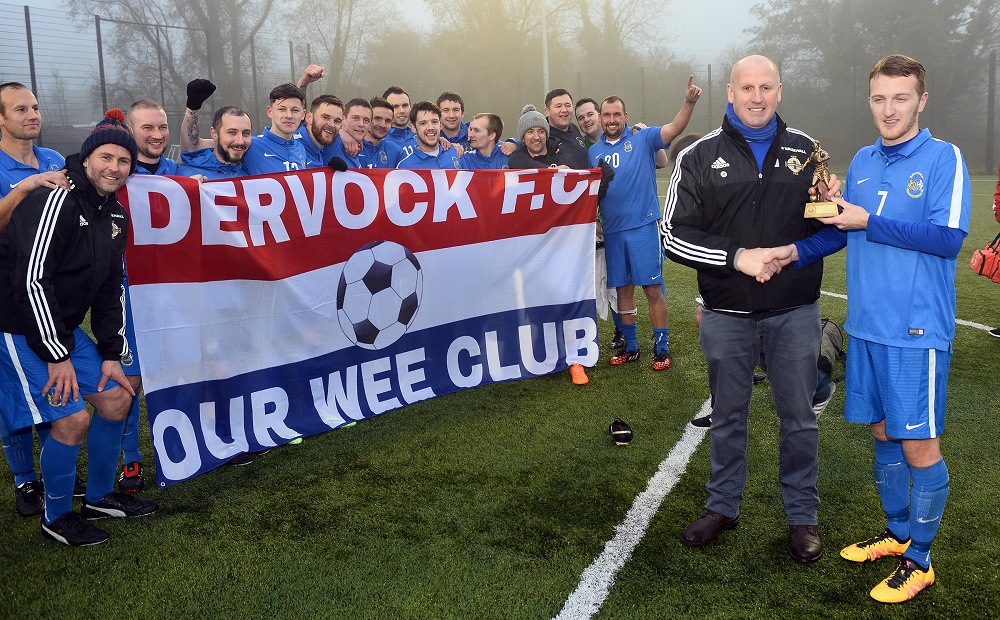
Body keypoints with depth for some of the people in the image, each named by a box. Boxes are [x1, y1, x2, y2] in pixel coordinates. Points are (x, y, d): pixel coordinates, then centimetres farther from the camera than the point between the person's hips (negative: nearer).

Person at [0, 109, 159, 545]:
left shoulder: (115, 216, 8)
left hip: (65, 327, 9)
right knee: (73, 419, -12)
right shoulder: (56, 201, -20)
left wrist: (112, 354, 6)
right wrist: (56, 356, -19)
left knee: (116, 399, 8)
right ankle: (56, 518, 11)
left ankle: (100, 497, 27)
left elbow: (111, 289, 12)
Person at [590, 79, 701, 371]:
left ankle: (662, 347, 8)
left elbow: (674, 128, -16)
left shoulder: (643, 139, 0)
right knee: (623, 289, 12)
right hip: (611, 230, 4)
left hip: (643, 226, -4)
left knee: (653, 288, -3)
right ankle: (630, 346, 24)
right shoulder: (594, 151, 11)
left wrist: (689, 102, -33)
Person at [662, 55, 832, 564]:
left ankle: (802, 516, 27)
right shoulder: (700, 157, -1)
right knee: (727, 417, 14)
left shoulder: (806, 151, 5)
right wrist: (737, 256, -19)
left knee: (798, 419, 10)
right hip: (727, 316, -1)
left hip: (794, 314, 1)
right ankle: (723, 506, 32)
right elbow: (674, 235, -7)